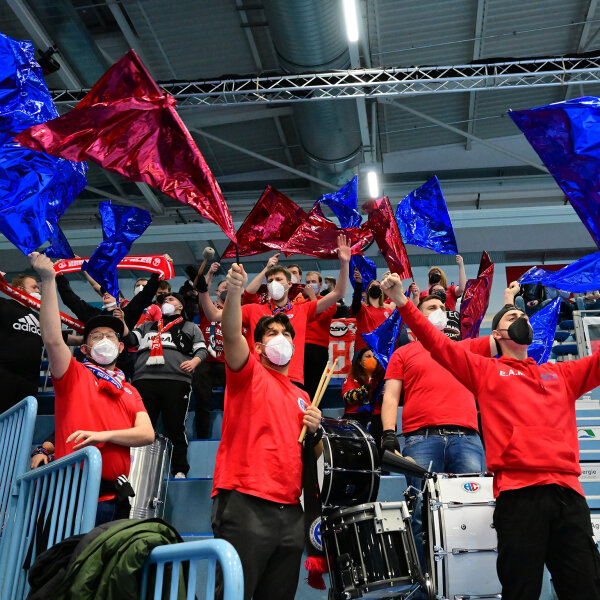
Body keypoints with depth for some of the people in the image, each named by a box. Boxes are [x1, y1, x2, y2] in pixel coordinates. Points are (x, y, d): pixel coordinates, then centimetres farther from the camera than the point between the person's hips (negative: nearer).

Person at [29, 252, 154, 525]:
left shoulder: (130, 392, 16)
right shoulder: (73, 375, 7)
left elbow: (147, 434, 5)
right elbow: (52, 339, -11)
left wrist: (103, 435, -12)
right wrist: (48, 280, -16)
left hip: (113, 499, 4)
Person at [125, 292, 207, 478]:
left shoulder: (190, 327, 22)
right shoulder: (147, 326, 31)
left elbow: (202, 349, 11)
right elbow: (130, 340, 19)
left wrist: (194, 362, -9)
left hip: (176, 380, -2)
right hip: (144, 380, 3)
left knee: (175, 428, -3)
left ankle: (180, 470, 5)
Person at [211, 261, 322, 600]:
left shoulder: (302, 397, 21)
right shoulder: (248, 374, 5)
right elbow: (232, 335, -15)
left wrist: (314, 431, 5)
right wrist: (235, 291, -30)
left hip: (289, 510, 6)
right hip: (245, 503, -6)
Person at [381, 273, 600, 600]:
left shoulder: (561, 374, 24)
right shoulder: (484, 370, 13)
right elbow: (437, 343, 4)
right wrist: (402, 302, -7)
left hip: (568, 491, 4)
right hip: (518, 491, -3)